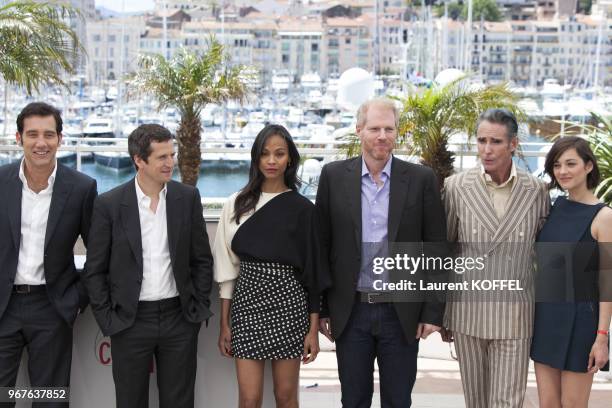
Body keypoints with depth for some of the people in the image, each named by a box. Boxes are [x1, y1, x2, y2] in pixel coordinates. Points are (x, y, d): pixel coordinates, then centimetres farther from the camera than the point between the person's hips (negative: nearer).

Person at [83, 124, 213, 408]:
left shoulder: (188, 198, 0)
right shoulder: (109, 204, -6)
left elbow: (202, 259, 7)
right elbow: (95, 270, 0)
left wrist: (199, 309, 3)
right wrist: (107, 320, -3)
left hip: (180, 319, 1)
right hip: (130, 321, -1)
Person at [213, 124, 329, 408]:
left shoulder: (302, 208, 1)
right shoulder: (237, 203, 4)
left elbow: (312, 269, 1)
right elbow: (227, 266, 6)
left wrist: (314, 329, -1)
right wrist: (224, 323, 4)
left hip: (288, 302, -1)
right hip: (247, 302, 1)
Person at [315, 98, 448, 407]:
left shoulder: (421, 179, -2)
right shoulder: (334, 176, 0)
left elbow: (436, 250, 0)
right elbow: (321, 245, 3)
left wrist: (433, 311, -3)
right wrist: (320, 308, 2)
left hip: (402, 313, 0)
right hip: (350, 312, 1)